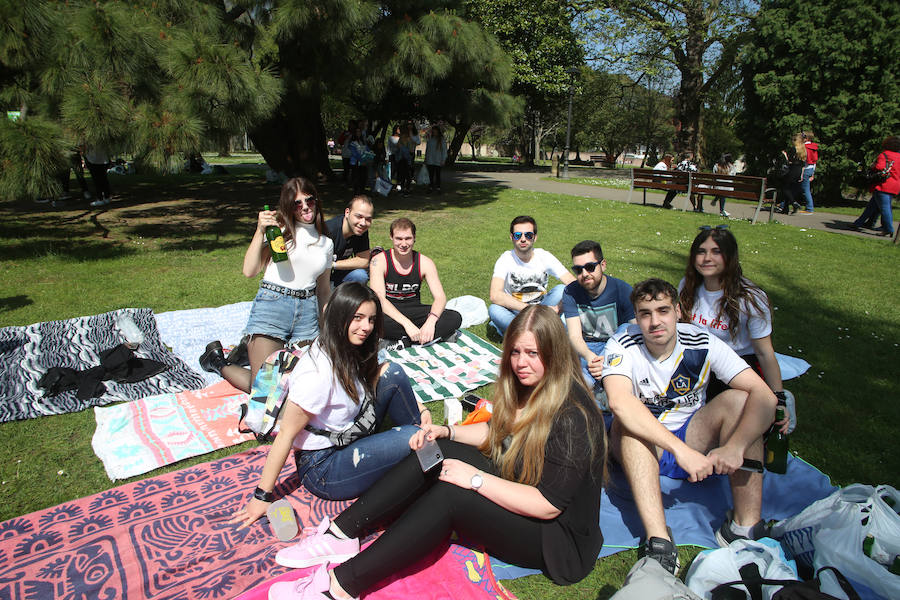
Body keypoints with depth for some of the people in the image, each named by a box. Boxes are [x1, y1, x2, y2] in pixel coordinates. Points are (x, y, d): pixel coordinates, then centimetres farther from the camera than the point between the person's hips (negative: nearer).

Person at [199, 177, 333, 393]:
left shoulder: (326, 243, 15)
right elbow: (249, 271, -7)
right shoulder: (278, 230, 1)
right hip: (272, 304, -5)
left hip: (307, 310, 5)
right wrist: (260, 231, -13)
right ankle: (217, 360, 22)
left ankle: (251, 348, 25)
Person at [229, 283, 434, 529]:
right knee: (411, 437, -27)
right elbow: (286, 434, -22)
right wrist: (263, 496, -15)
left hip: (351, 441, 8)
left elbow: (375, 383, 13)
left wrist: (419, 407, -1)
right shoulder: (317, 372, -27)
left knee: (392, 372, -6)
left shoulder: (347, 351, -1)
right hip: (322, 468, -8)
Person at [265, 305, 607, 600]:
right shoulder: (526, 388, 1)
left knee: (448, 494, -29)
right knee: (434, 454, -12)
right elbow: (497, 432, 14)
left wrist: (475, 478, -26)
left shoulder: (572, 417, -26)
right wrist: (447, 432, -2)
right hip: (509, 492, 8)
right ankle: (341, 533, -13)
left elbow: (546, 505, -26)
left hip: (559, 539, -8)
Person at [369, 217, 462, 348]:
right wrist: (407, 324, -34)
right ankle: (439, 334, -26)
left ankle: (406, 342, -26)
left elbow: (440, 297, -9)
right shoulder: (379, 261, -11)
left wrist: (431, 321, -32)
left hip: (414, 310, 3)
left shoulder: (425, 263, -3)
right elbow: (379, 299, -22)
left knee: (455, 318, -18)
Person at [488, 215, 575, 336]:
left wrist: (557, 308, -32)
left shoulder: (545, 257, -7)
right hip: (515, 311, -2)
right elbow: (495, 296, -30)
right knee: (494, 309, -33)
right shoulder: (505, 259, -14)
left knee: (562, 289, -24)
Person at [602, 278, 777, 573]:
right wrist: (681, 450, -45)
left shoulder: (702, 344, -14)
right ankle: (658, 540, -39)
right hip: (642, 448, -2)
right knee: (629, 422, -34)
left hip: (694, 439, 2)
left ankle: (746, 525, -21)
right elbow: (619, 402, -39)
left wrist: (735, 446, -38)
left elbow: (765, 396, -21)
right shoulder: (622, 346, -20)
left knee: (738, 399, -22)